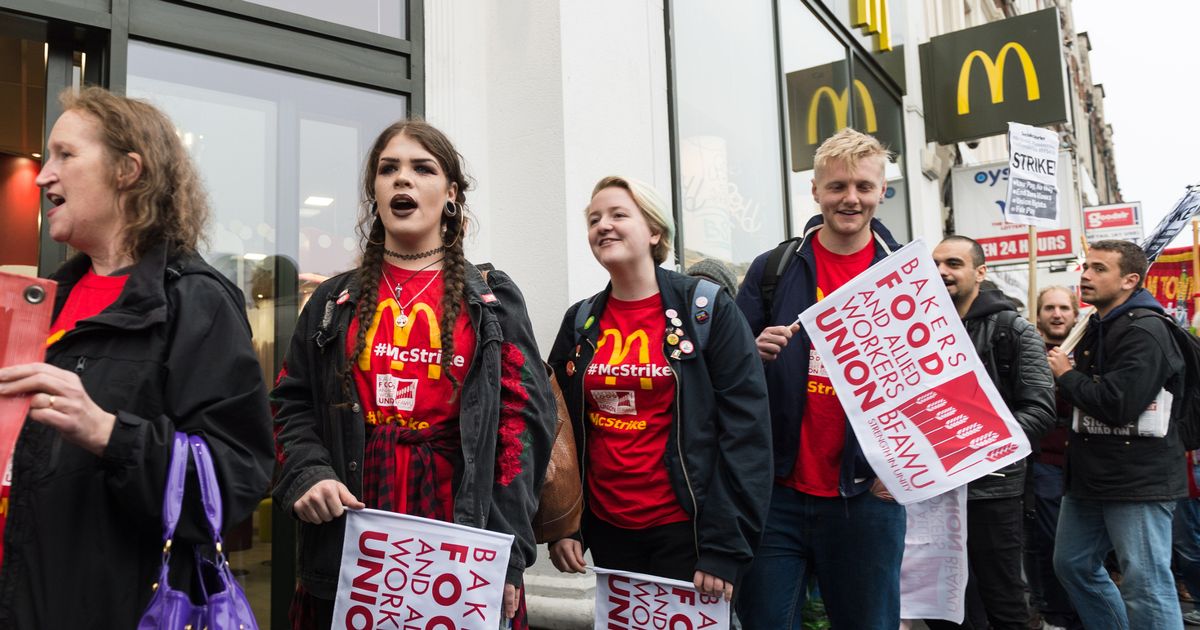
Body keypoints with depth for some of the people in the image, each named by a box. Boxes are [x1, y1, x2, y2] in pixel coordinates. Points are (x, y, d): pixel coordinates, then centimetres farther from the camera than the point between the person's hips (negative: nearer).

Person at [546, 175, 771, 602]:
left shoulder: (708, 311, -7)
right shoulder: (580, 322, 6)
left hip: (685, 529, -4)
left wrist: (726, 548, -16)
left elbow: (745, 429, -12)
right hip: (606, 529, 5)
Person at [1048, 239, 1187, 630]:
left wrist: (1066, 375, -11)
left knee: (1146, 584, -4)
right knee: (1073, 564, 18)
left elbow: (1118, 405, -26)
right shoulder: (1096, 326, 14)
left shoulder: (1144, 331, -16)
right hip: (1090, 476, 10)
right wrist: (1066, 376, 2)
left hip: (1139, 480, -10)